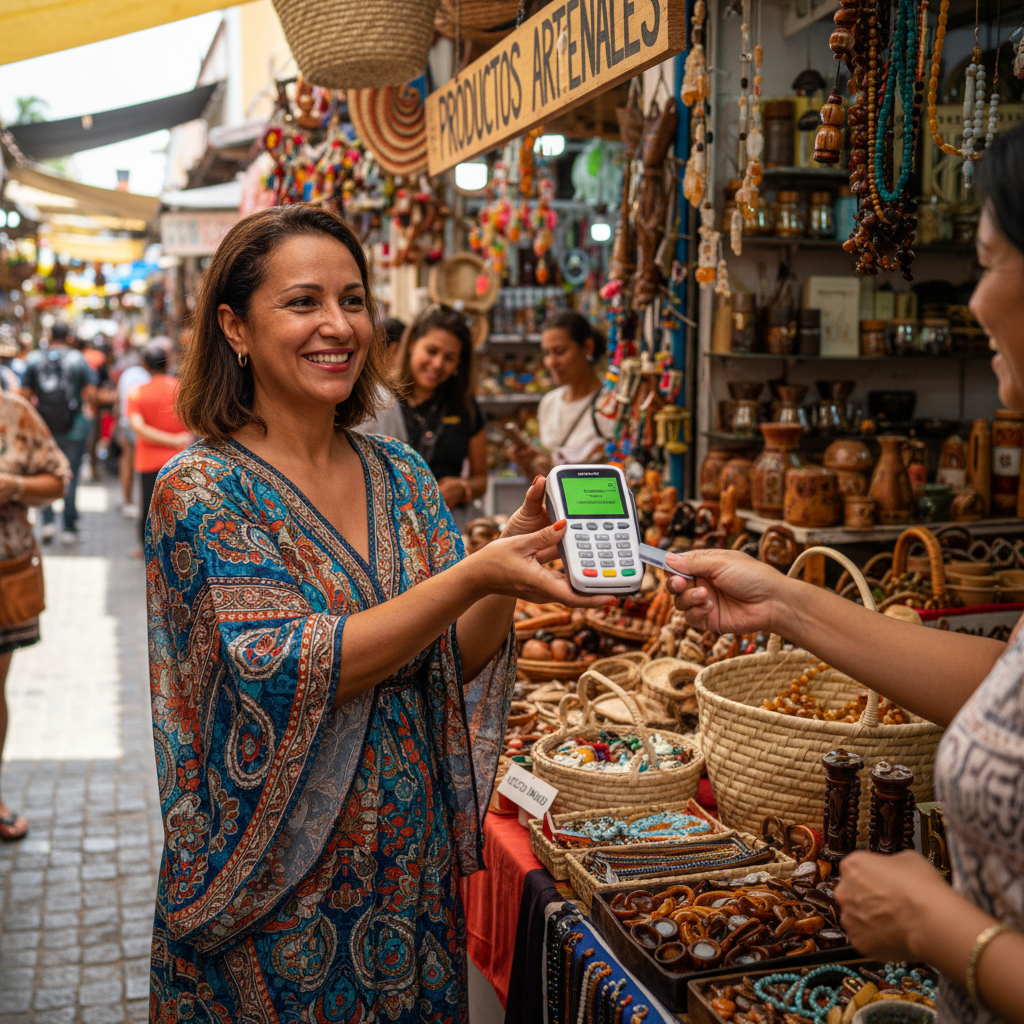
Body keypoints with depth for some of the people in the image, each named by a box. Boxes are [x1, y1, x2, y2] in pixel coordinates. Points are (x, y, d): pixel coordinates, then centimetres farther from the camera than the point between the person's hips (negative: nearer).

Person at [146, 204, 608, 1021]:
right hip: (279, 890, -5)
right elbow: (282, 672, -24)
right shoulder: (203, 487, -14)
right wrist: (472, 576, -32)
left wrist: (509, 564, -20)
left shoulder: (401, 473, 1)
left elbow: (462, 657, -1)